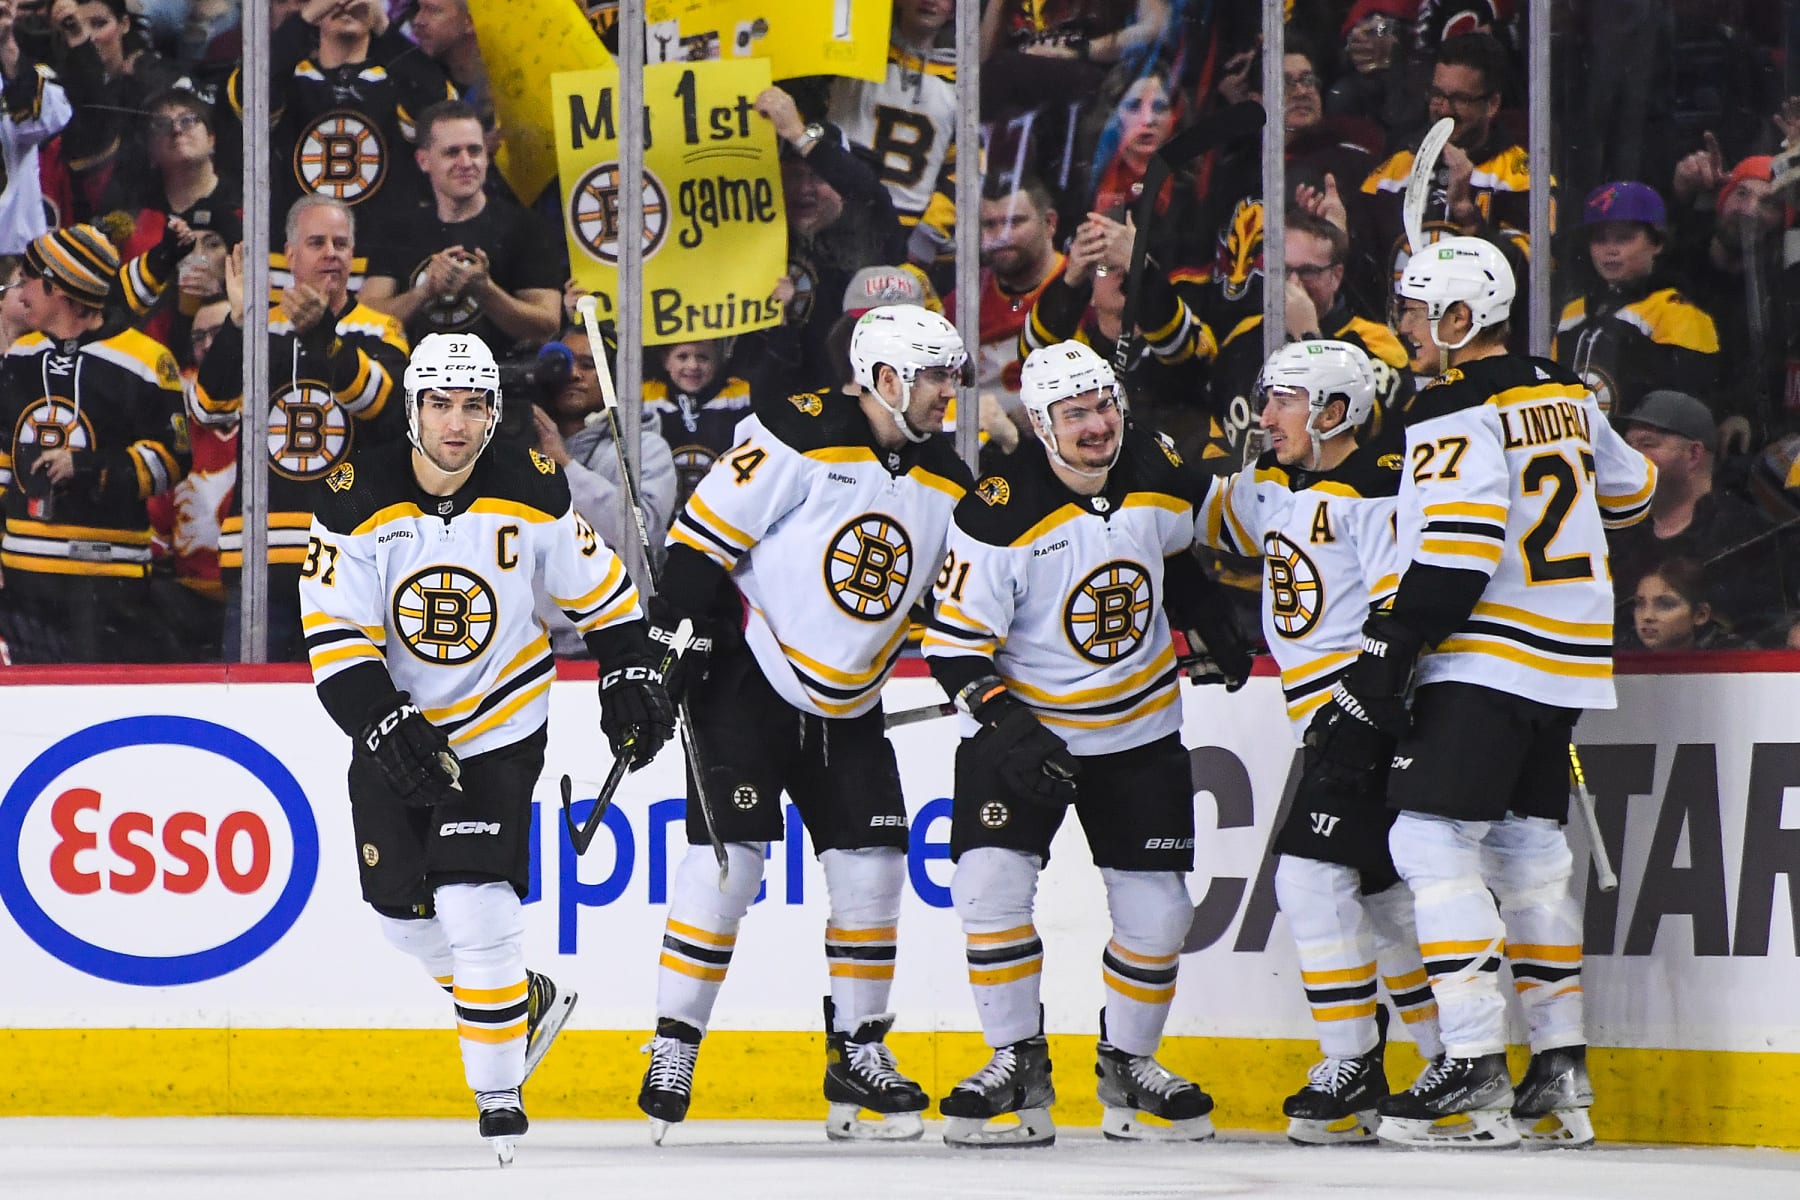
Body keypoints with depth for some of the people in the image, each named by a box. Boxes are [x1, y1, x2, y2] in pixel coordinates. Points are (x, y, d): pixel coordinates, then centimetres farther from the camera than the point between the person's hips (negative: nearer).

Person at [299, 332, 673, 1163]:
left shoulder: (530, 492, -11)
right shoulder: (357, 499, -14)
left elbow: (599, 585, 4)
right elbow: (336, 636, -14)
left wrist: (630, 675, 1)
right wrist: (388, 730, -23)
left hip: (499, 730, -2)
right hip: (395, 725, 2)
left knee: (473, 899, -16)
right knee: (400, 900, 8)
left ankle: (498, 1087, -6)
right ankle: (527, 1001, 33)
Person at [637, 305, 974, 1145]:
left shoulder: (945, 482, 6)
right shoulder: (802, 437, -16)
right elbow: (705, 528, -15)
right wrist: (683, 628, -17)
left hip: (847, 705, 7)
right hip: (747, 683, -7)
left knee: (873, 868, 2)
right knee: (728, 857, -13)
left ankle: (858, 1055, 14)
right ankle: (674, 1050, -4)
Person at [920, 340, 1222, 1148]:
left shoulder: (1160, 474, -8)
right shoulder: (1000, 514, -22)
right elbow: (954, 647, -19)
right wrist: (1008, 728, -31)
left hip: (1138, 731, 4)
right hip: (1020, 721, -3)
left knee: (1157, 911, 1)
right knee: (990, 881, -19)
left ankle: (1127, 1063, 22)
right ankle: (1017, 1068, -7)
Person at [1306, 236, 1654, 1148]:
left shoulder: (1457, 414, -14)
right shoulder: (1566, 397, 12)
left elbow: (1454, 557, -23)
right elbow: (1628, 492, 28)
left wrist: (1373, 679, -21)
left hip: (1490, 658, -9)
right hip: (1569, 660, 9)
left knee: (1433, 840, -10)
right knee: (1528, 847, 15)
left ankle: (1475, 1073, -18)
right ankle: (1562, 1073, 15)